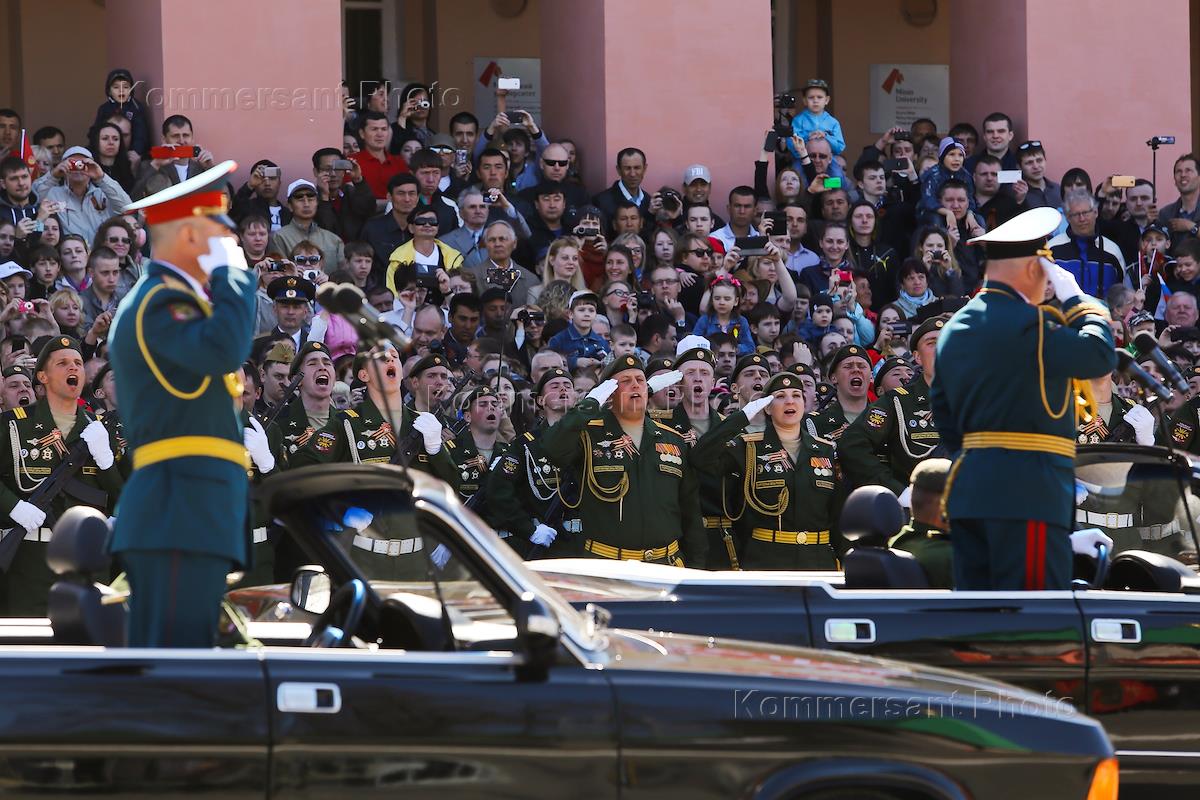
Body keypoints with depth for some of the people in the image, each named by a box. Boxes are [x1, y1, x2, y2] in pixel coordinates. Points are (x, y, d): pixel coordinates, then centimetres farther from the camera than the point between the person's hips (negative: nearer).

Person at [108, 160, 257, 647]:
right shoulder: (161, 301, -8)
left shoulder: (158, 301, 25)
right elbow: (224, 348, -26)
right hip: (183, 514, -11)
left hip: (178, 515, 11)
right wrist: (231, 272, -14)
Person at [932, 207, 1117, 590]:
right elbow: (1100, 356, -15)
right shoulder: (1027, 324, -13)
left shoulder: (954, 328, 16)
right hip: (1028, 493, -9)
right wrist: (1074, 299, -3)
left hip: (969, 489, 9)